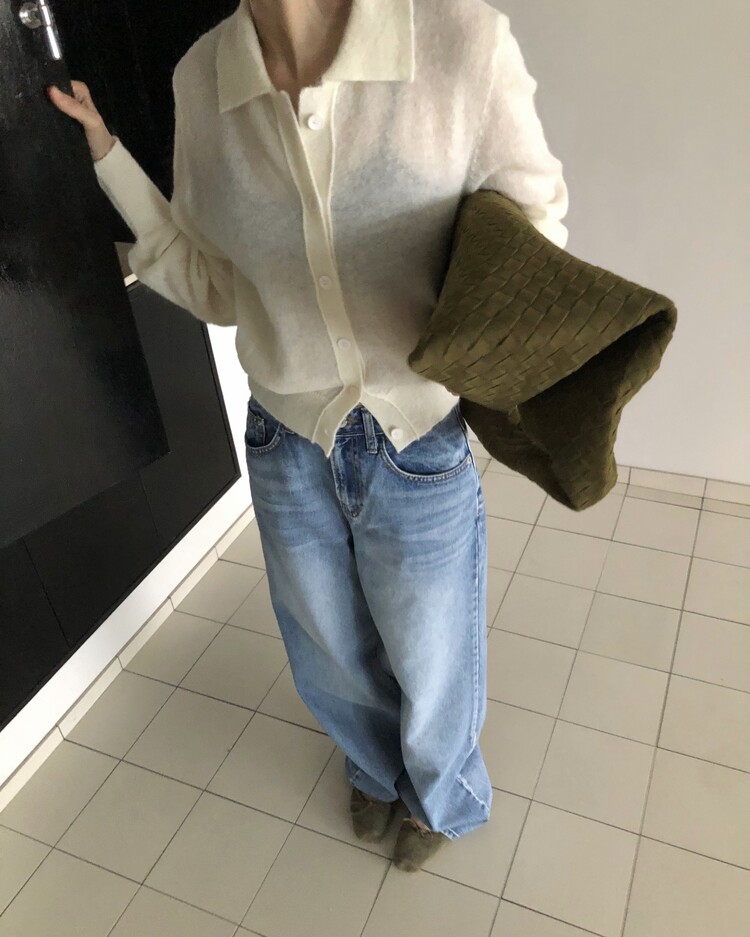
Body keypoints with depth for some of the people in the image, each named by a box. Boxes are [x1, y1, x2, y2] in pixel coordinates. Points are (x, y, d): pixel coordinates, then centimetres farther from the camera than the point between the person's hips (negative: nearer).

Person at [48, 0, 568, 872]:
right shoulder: (202, 79, -6)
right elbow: (221, 290, 2)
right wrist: (106, 154, -6)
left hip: (422, 458, -3)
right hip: (286, 455, 4)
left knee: (431, 668, 22)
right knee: (331, 661, 27)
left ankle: (443, 796, 60)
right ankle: (374, 768, 64)